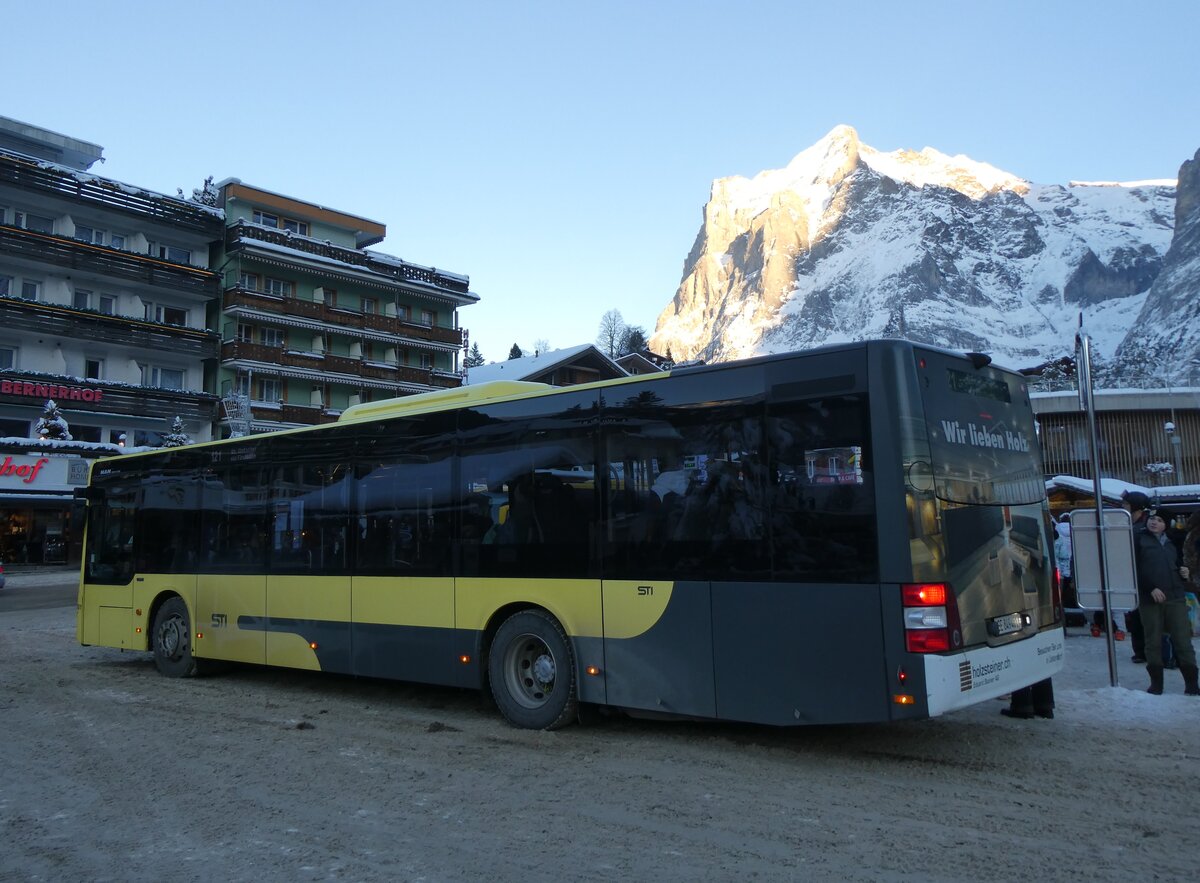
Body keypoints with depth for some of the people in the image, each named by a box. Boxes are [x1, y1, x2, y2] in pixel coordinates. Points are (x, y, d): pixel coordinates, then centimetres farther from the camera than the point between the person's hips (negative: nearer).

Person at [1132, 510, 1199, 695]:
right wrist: (1151, 588, -16)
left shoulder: (1171, 543, 18)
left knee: (1183, 640, -1)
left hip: (1175, 598, 3)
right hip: (1150, 599, -3)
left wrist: (1183, 572, 5)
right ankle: (1156, 682, 10)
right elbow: (1135, 569, -6)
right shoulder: (1139, 540, 3)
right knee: (1153, 642, 3)